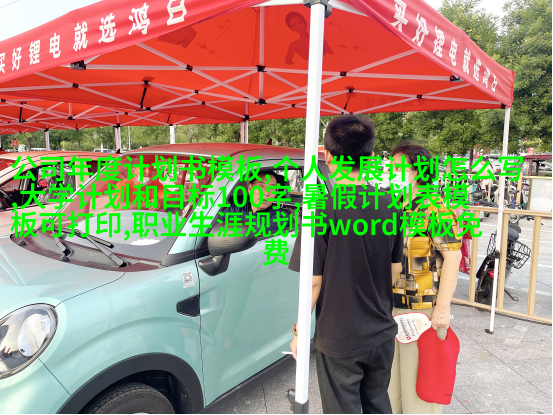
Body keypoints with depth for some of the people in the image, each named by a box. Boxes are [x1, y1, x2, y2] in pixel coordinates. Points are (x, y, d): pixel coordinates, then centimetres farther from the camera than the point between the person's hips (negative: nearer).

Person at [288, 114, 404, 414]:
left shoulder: (323, 209, -22)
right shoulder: (390, 205, -5)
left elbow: (313, 280, -19)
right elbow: (395, 269, 4)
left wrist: (299, 330, -5)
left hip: (339, 340, -5)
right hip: (382, 333, 5)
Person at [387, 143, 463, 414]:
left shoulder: (435, 209, -14)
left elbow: (452, 257, -18)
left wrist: (442, 308, -20)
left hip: (421, 308, -7)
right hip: (388, 303, 7)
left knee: (418, 376, 6)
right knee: (389, 371, 21)